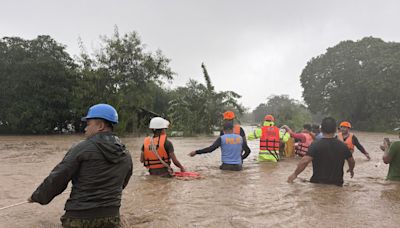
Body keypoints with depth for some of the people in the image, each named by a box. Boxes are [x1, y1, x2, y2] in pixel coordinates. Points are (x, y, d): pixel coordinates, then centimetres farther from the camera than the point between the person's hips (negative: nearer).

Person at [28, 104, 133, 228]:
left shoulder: (83, 148, -12)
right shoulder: (126, 155, 2)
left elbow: (57, 178, -9)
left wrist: (37, 196, 7)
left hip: (81, 217, -3)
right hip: (111, 217, 4)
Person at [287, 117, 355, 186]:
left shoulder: (316, 145, -13)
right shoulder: (342, 146, 2)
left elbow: (305, 161, -23)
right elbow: (352, 162, 16)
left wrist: (295, 174, -11)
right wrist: (351, 170, 38)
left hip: (318, 183, -4)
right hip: (337, 184, 4)